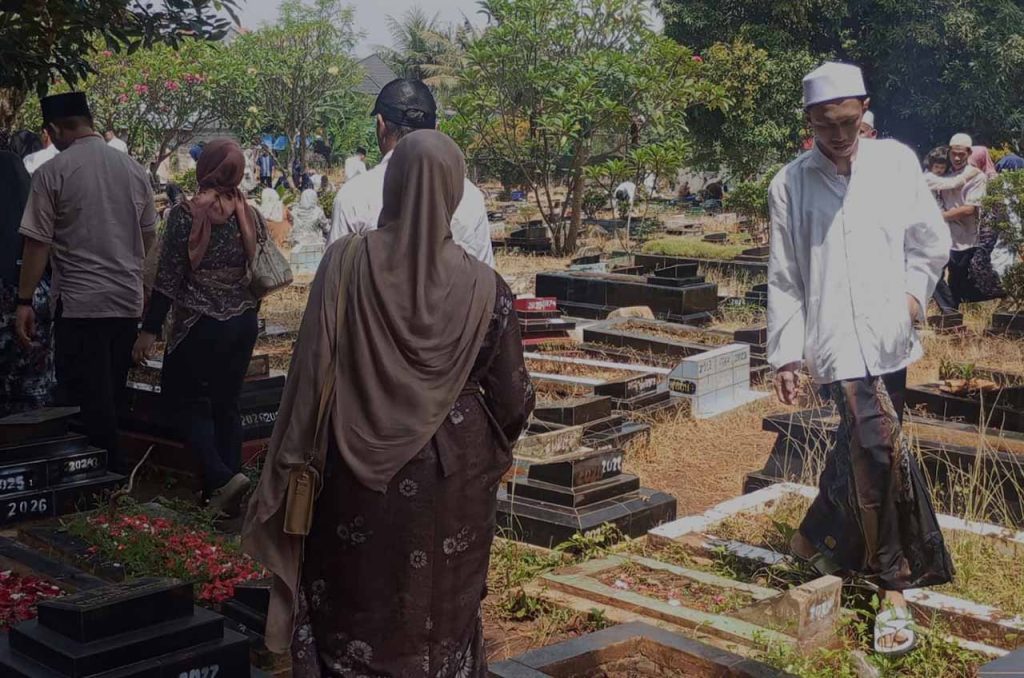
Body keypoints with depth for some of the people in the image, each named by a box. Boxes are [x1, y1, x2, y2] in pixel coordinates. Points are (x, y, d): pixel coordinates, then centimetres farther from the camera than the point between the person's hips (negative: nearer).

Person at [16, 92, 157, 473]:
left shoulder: (52, 173, -8)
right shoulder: (133, 169, 6)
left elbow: (38, 244, -9)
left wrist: (24, 302, -3)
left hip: (80, 303, -5)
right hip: (128, 302, 5)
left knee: (86, 400, 2)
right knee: (111, 397, 14)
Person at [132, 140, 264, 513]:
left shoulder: (186, 214, -13)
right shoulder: (251, 216, 2)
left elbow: (168, 277, -13)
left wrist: (149, 330, -9)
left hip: (199, 326, -5)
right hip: (243, 325, 5)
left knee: (188, 401, 7)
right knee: (226, 405, 12)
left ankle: (222, 477, -10)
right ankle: (219, 494, 14)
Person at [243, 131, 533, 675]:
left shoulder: (346, 262, -11)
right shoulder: (481, 285, -9)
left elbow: (312, 370, -10)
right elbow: (513, 397, -3)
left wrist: (297, 465, 0)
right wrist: (491, 446, 19)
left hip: (359, 473, 0)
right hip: (453, 477, 1)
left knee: (353, 613, 15)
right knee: (440, 614, 17)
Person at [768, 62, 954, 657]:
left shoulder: (896, 161, 6)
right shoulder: (790, 185, 2)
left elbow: (932, 239, 13)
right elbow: (785, 279, 4)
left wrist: (916, 290, -3)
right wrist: (786, 354, 2)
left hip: (889, 335, 3)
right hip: (836, 340, -3)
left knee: (858, 448, 11)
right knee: (880, 447, -16)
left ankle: (815, 539, 34)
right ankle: (894, 588, -6)